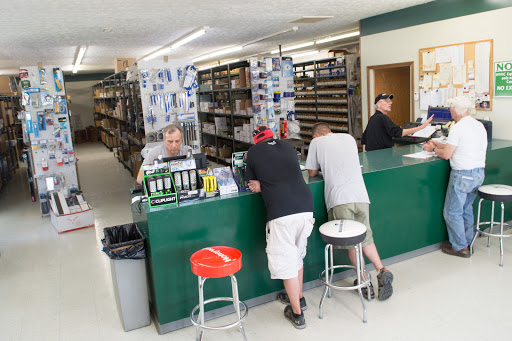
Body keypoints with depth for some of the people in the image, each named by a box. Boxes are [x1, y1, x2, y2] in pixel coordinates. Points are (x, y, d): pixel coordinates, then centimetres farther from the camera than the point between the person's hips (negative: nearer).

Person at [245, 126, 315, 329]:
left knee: (286, 261, 7)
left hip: (281, 211, -5)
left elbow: (252, 183, 12)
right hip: (306, 206, 5)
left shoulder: (253, 153, 8)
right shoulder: (288, 147, 19)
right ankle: (298, 297, 39)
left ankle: (297, 314, 16)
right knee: (298, 255, 23)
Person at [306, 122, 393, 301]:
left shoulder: (316, 142, 9)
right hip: (361, 196, 4)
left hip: (339, 200, -3)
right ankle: (382, 271, 2)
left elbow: (312, 172, 15)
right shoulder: (349, 138, 20)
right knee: (366, 238, 18)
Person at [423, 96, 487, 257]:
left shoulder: (457, 128, -16)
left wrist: (433, 149, 3)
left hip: (462, 175, -9)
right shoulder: (479, 125, 10)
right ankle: (467, 242, 29)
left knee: (452, 212, 3)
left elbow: (446, 154, -16)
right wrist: (438, 144, 23)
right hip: (479, 173, 9)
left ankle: (460, 247, 10)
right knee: (467, 208, 21)